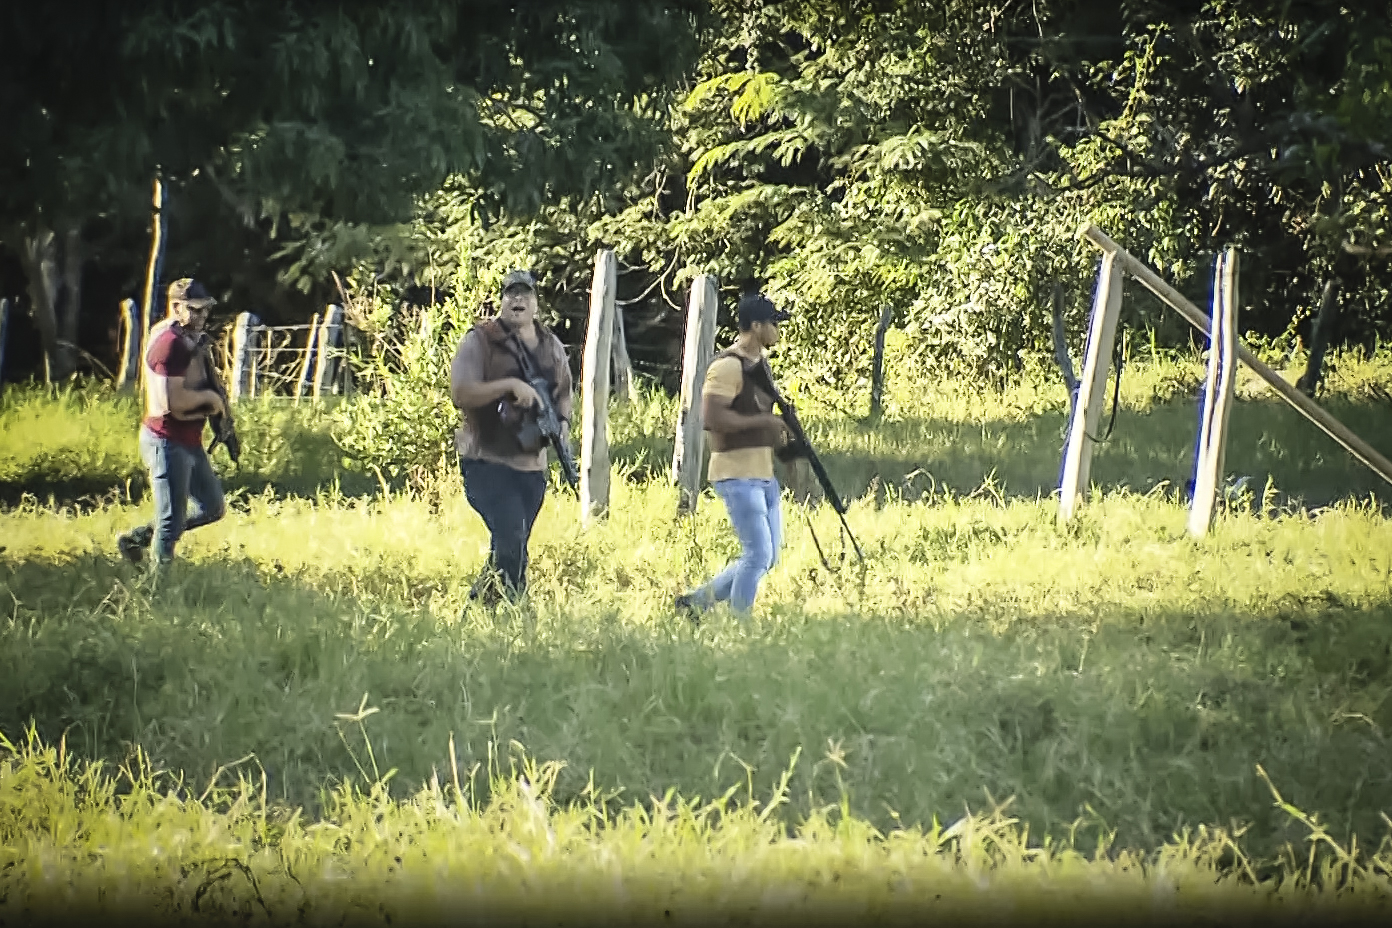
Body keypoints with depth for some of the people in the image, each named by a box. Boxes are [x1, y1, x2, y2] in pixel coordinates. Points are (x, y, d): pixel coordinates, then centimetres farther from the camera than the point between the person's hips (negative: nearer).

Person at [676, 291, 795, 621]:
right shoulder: (728, 366, -14)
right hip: (737, 474, -10)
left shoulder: (760, 365, 16)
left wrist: (779, 433, 8)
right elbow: (712, 418, -24)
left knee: (768, 556, 10)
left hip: (764, 474, 10)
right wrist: (763, 421, -18)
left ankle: (697, 601, 19)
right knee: (758, 554, -12)